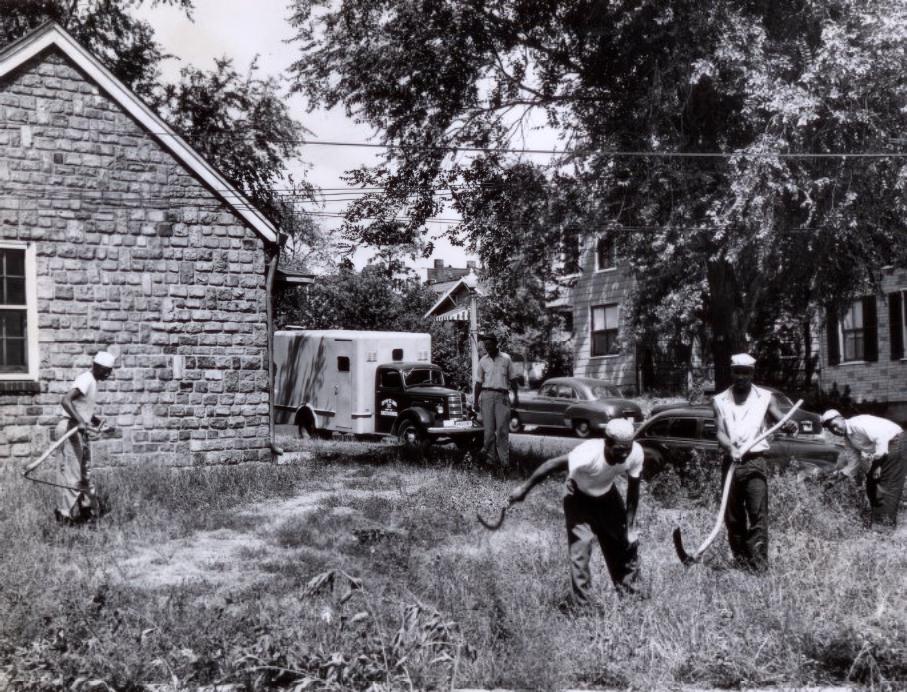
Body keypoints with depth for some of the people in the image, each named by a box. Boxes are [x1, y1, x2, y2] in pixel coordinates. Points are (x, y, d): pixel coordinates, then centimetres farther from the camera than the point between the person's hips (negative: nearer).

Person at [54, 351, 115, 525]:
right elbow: (65, 400, -30)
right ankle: (65, 514, -1)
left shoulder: (93, 381, 13)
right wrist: (80, 421, -39)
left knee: (84, 472, 16)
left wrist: (95, 421, 18)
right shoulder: (85, 380, -16)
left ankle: (84, 510, 27)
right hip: (71, 428, -10)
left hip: (80, 430, 10)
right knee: (70, 472, -7)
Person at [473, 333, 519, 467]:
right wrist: (476, 400, 9)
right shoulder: (483, 361, 10)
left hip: (502, 396, -2)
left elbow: (513, 379, 9)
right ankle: (489, 457, 5)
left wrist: (516, 396, 4)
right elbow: (479, 382, 13)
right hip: (487, 395, 2)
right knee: (488, 428, 0)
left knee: (502, 428, -6)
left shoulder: (506, 359, 5)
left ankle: (504, 461, -6)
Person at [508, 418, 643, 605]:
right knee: (580, 550, -13)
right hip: (579, 497, -4)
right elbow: (551, 465, -33)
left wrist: (630, 526, -11)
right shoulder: (589, 455, -41)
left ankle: (629, 596, 25)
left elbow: (633, 490, -12)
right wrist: (524, 489, -27)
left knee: (629, 543, 6)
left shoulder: (635, 453, -27)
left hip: (607, 495, 5)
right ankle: (584, 605, 0)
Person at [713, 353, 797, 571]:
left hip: (756, 461, -2)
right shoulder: (720, 401, 8)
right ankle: (740, 560, 18)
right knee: (732, 516, 6)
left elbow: (779, 417, -5)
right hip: (731, 461, 2)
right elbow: (720, 432, -2)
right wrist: (730, 447, -23)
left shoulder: (764, 397, 5)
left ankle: (758, 563, -11)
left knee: (758, 512, -12)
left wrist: (789, 425, -29)